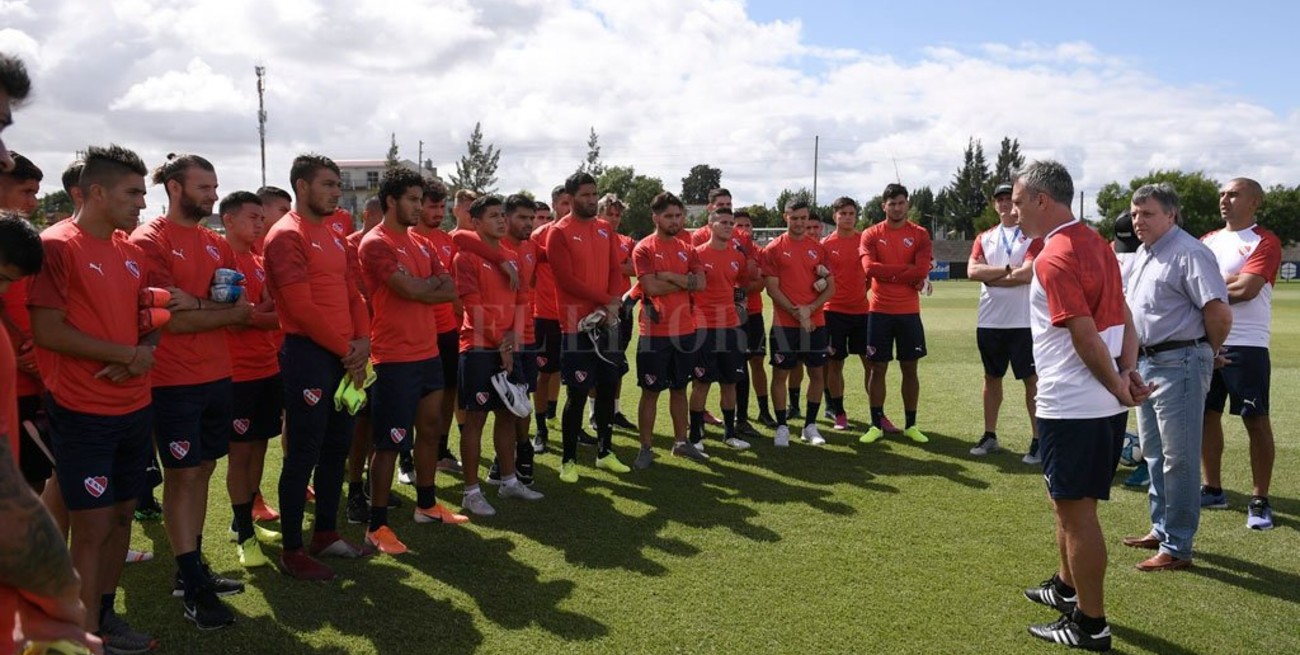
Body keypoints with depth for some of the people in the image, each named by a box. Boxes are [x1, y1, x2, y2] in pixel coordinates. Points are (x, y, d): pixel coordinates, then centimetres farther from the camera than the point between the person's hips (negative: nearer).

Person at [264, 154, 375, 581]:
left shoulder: (334, 236, 16)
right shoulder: (287, 236, -11)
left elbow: (352, 293, 16)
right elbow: (301, 307, -18)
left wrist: (362, 341, -1)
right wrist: (346, 350, -12)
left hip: (345, 356, 9)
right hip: (308, 355, -9)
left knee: (337, 447, 15)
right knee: (303, 454, -2)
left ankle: (326, 534, 27)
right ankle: (292, 551, 9)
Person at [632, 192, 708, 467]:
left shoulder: (687, 250, 10)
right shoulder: (643, 249, -6)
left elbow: (701, 283, -4)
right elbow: (652, 287, -18)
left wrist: (669, 276, -13)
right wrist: (685, 282, -7)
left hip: (685, 330, 5)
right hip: (655, 332, -5)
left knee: (679, 388, 15)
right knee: (651, 391, 2)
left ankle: (681, 442, 26)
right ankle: (646, 448, 10)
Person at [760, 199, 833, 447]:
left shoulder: (819, 249, 7)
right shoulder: (774, 249, -1)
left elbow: (831, 288, 5)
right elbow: (772, 289, -7)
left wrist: (809, 309, -10)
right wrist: (796, 313, -14)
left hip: (815, 322, 3)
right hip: (784, 324, -3)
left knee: (818, 373, 7)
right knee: (780, 374, 1)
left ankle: (810, 426, 19)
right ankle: (782, 427, 12)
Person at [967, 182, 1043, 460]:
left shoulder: (1033, 237, -2)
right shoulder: (984, 238, 11)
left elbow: (1027, 273, -16)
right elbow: (972, 271, -4)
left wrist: (990, 278, -6)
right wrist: (1008, 269, -12)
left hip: (1023, 322, -4)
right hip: (989, 321, 5)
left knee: (1031, 379, 1)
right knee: (992, 377, 12)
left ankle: (1038, 440, 8)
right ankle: (989, 436, 21)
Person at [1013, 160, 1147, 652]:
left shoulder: (1054, 259, -19)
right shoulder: (1095, 244, 11)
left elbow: (1087, 338, -21)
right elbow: (1123, 318, 12)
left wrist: (1119, 390, -10)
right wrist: (1128, 370, 1)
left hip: (1072, 407, -10)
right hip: (1103, 403, 10)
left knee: (1076, 510, 1)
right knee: (1070, 502, 23)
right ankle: (1068, 587, 39)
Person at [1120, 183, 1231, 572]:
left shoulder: (1188, 253, -16)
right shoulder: (1144, 252, 13)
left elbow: (1220, 313, -22)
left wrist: (1206, 352, -5)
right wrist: (1137, 358, 17)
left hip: (1178, 365, -10)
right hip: (1147, 362, 10)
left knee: (1178, 458, -2)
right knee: (1153, 452, 18)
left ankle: (1177, 547, 6)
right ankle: (1161, 529, 32)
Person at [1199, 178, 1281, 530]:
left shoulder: (1265, 242, -4)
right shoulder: (1207, 241, 15)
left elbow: (1246, 290, -16)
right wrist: (1232, 279, -6)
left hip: (1246, 346, -6)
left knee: (1256, 421, -1)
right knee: (1207, 414, 10)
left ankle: (1259, 501, 6)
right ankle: (1213, 490, 22)